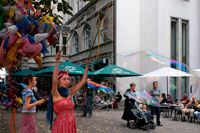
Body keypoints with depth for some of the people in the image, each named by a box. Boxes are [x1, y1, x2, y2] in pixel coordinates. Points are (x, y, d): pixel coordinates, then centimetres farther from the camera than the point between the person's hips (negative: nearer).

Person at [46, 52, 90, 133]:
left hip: (71, 126, 6)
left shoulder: (69, 92, 8)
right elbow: (54, 81, -24)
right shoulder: (55, 94, -6)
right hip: (60, 126, -5)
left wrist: (87, 66, 6)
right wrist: (57, 62, -32)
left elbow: (83, 81, 11)